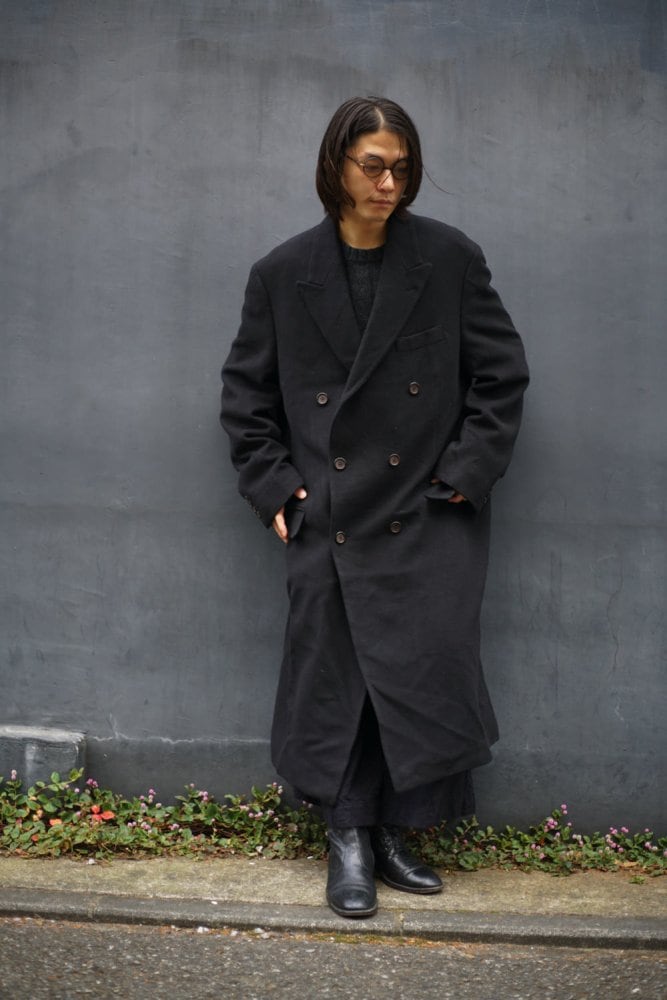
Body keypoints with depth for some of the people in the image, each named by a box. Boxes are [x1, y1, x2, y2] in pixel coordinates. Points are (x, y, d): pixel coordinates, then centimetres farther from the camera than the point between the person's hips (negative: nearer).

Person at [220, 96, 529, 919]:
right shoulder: (283, 274, 3)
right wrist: (271, 484, 2)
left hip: (430, 518, 0)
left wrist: (468, 470, -3)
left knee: (431, 674, -1)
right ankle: (348, 842, 19)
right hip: (330, 522, 1)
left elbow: (502, 372, 4)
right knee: (334, 682, 4)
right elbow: (246, 389, 10)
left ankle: (392, 834, 18)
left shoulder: (450, 259, 0)